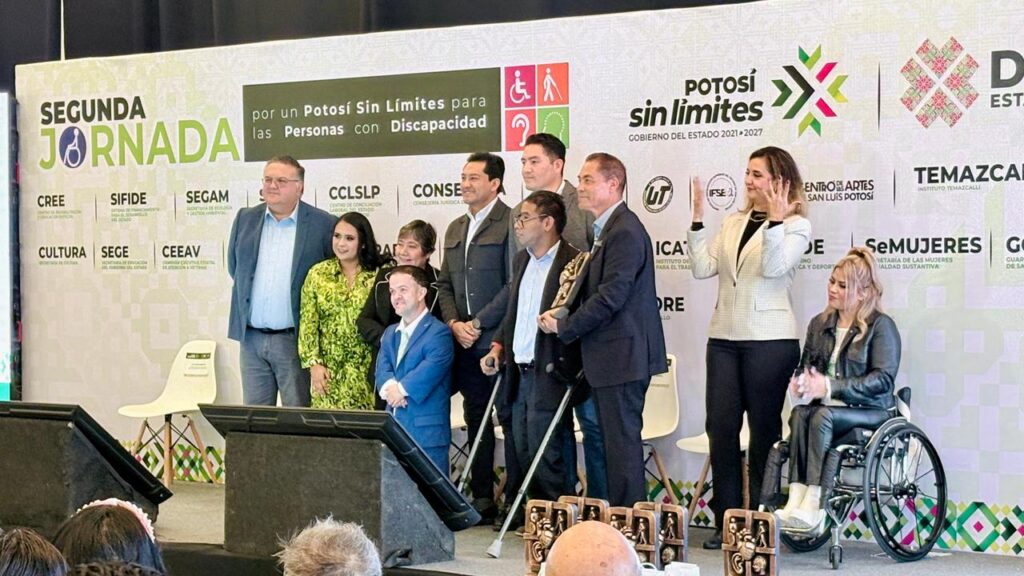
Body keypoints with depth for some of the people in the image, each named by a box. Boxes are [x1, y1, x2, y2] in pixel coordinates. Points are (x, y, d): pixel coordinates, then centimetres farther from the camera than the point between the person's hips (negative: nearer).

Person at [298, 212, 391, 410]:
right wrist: (313, 363, -2)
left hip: (368, 370, -1)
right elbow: (307, 324, 5)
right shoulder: (318, 274, 6)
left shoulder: (378, 275, 0)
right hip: (329, 372, 1)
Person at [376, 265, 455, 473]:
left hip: (427, 433, -7)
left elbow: (432, 368, -21)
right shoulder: (390, 333, 19)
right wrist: (390, 386, -17)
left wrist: (401, 388, -15)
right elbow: (382, 368, 5)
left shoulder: (438, 332, -7)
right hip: (393, 430, 7)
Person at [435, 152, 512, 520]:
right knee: (476, 421, 11)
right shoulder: (455, 229, 18)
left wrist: (478, 324, -12)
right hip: (465, 344, 7)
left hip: (500, 340, -7)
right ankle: (482, 499, 17)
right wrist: (454, 323, 2)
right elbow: (444, 283, 19)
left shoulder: (510, 223, -7)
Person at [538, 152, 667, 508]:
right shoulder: (605, 230, 18)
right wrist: (567, 323, 8)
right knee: (612, 439, 14)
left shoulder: (625, 231, -16)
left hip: (621, 356, -11)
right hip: (609, 358, 11)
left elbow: (611, 296, -22)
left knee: (622, 441, -6)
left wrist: (563, 327, -13)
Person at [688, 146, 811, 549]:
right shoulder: (733, 223, 14)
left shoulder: (796, 226, -2)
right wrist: (697, 220, -1)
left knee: (764, 429, 2)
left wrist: (775, 220, -26)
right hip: (725, 336, 6)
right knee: (720, 427, 3)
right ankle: (725, 521, 11)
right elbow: (703, 268, 4)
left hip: (769, 338, -5)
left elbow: (774, 267, -19)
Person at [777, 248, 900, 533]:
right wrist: (800, 382, -6)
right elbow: (805, 366, 21)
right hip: (828, 406, 5)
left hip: (870, 411, -5)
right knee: (799, 413, -28)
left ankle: (813, 507, -39)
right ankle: (796, 499, -39)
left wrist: (829, 387, -21)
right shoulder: (819, 324, 17)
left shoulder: (881, 325, -3)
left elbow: (883, 379, -13)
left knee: (822, 415, -33)